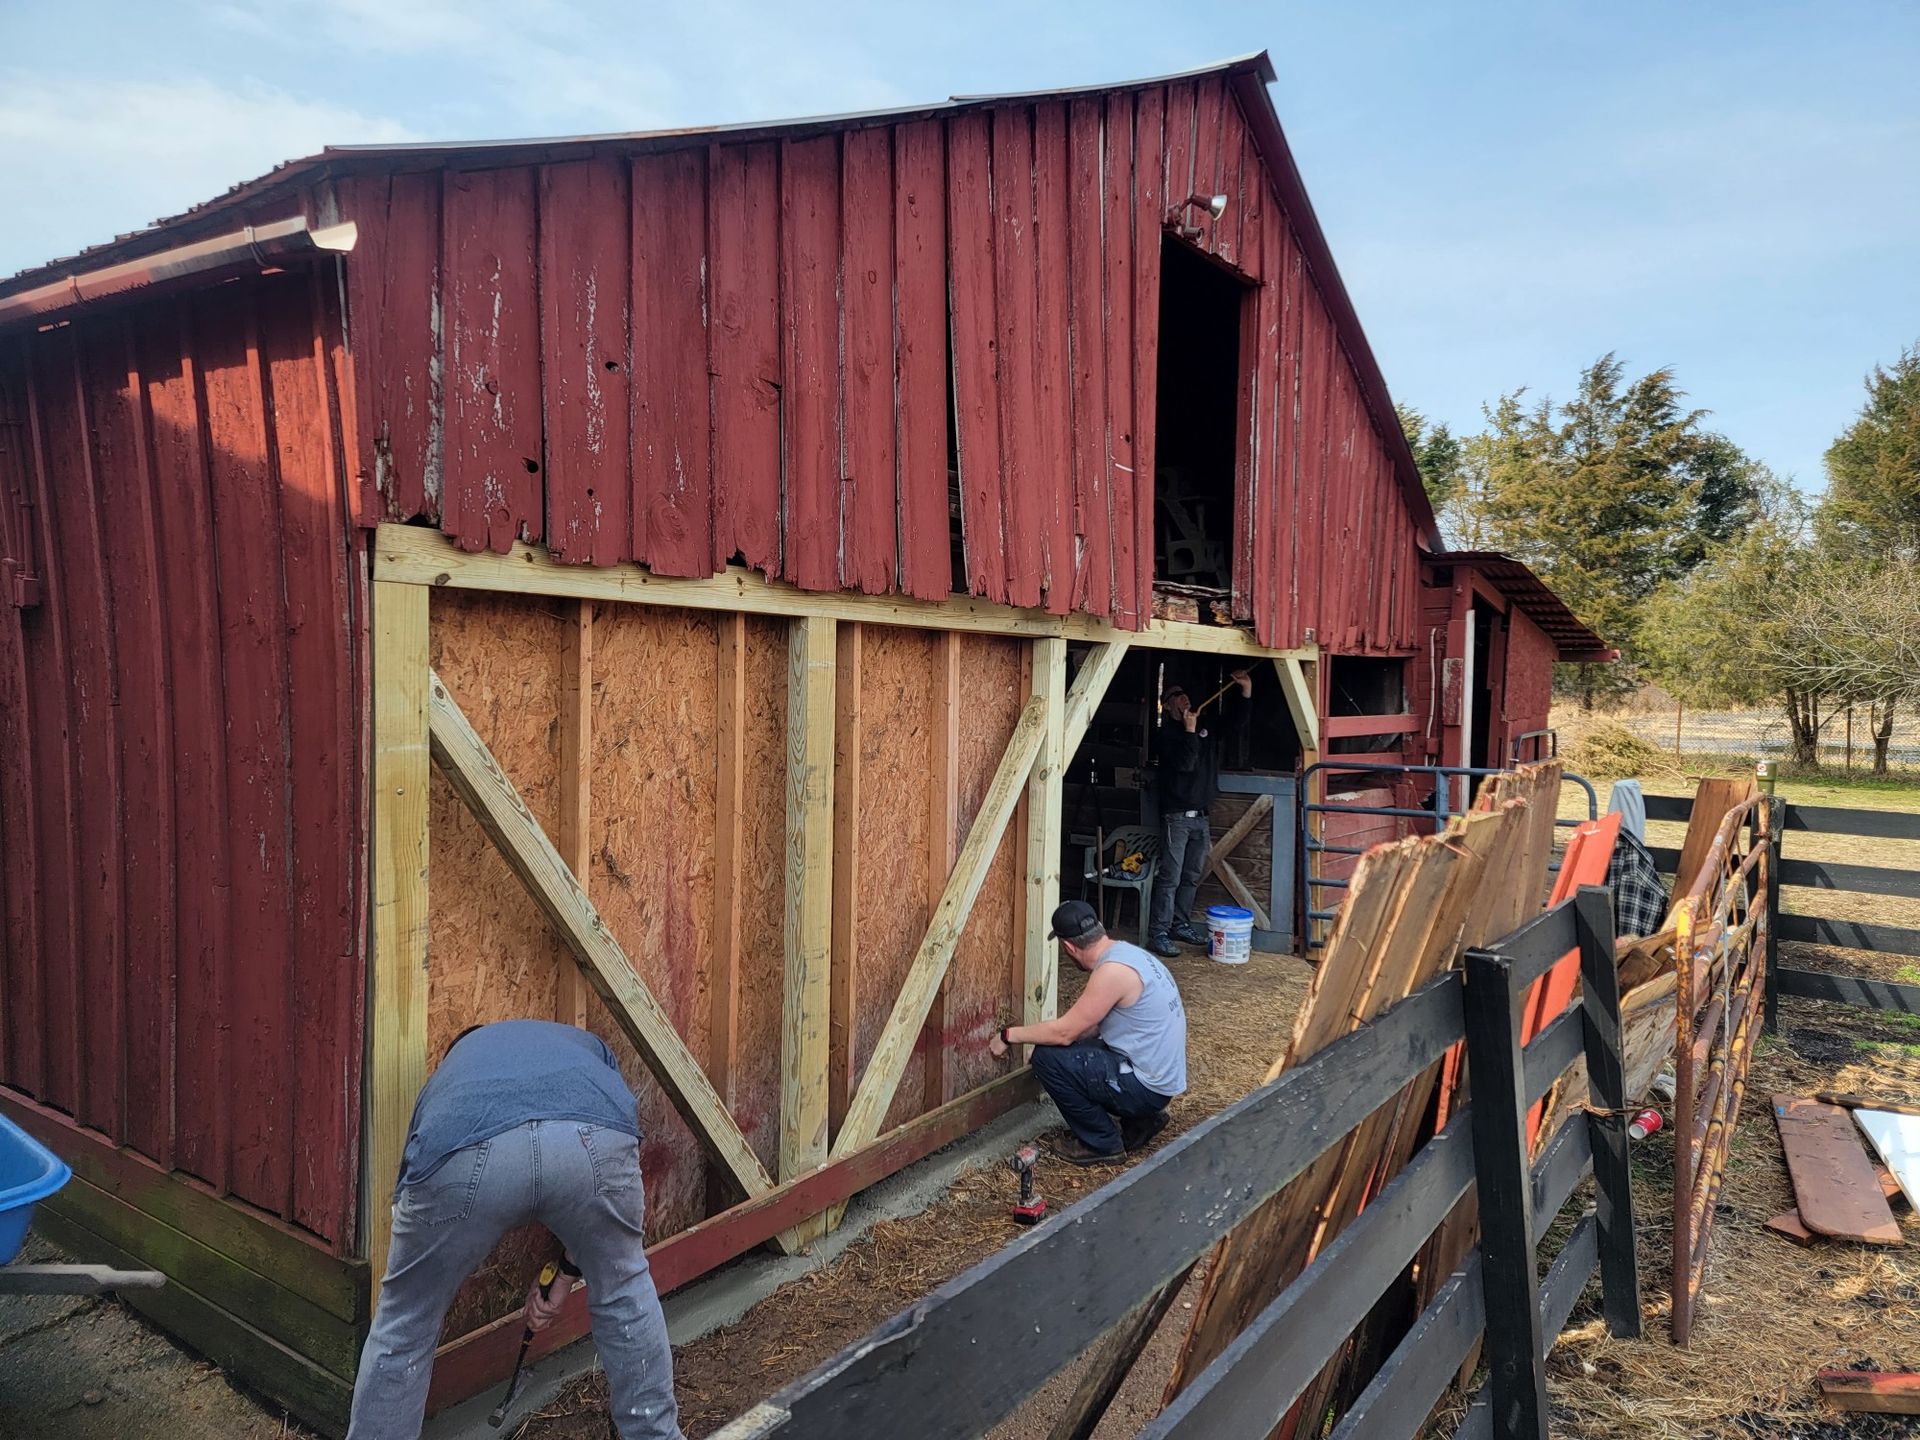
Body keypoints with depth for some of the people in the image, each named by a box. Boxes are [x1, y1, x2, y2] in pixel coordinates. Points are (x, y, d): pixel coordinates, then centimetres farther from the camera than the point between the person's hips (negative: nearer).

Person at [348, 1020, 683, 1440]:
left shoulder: (444, 1080, 45)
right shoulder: (586, 1044, 44)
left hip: (464, 1149, -1)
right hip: (592, 1136, 1)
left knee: (404, 1327, 27)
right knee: (624, 1290, 31)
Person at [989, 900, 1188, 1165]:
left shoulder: (1113, 971, -24)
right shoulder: (1125, 952, 6)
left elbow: (1064, 1032, -19)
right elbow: (1095, 1025, 17)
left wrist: (1009, 1035, -5)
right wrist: (1044, 1043, 17)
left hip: (1147, 1087, -10)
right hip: (1160, 1074, 10)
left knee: (1048, 1058, -13)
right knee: (1064, 1051, 16)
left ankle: (1102, 1143, 2)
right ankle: (1139, 1120, 18)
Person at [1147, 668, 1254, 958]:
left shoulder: (1205, 728, 13)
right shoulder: (1165, 735, -6)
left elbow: (1235, 726, 15)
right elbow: (1185, 764, -17)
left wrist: (1246, 692, 5)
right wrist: (1190, 732, -19)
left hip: (1201, 816, 7)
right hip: (1177, 816, -7)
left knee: (1192, 876, 13)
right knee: (1170, 877, -8)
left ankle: (1180, 924, 23)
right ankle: (1158, 933, -6)